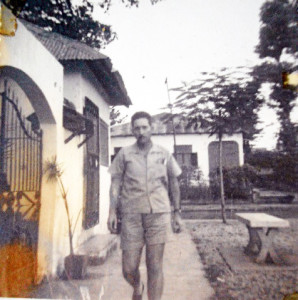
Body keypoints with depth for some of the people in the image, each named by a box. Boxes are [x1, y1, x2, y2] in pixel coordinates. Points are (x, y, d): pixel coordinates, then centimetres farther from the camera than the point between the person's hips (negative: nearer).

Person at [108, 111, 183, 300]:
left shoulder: (164, 155, 8)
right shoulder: (124, 154, 6)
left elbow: (173, 184, 14)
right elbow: (116, 184, 6)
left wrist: (177, 213, 12)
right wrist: (112, 212, -3)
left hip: (158, 213, 0)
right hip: (132, 215, 0)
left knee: (155, 267, 2)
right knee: (129, 269, 5)